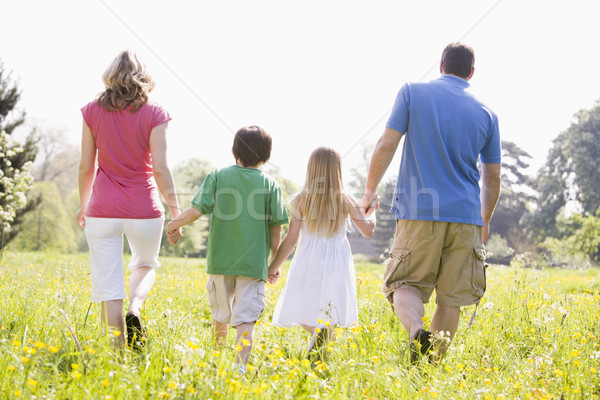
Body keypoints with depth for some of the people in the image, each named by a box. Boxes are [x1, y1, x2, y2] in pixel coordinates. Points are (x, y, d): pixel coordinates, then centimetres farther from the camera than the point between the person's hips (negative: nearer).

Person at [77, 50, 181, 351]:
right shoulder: (154, 114, -5)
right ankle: (134, 310, -4)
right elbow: (160, 168, -10)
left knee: (107, 283, 5)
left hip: (103, 210, 1)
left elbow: (86, 167, 3)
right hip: (144, 210, -1)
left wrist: (83, 205, 18)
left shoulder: (93, 111, 1)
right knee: (146, 265, 25)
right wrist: (176, 211, -2)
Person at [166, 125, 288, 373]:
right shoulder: (270, 185, 0)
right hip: (254, 263, -1)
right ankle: (240, 367, -12)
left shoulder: (218, 177, -1)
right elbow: (276, 228, 0)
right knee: (245, 318, -1)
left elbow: (196, 210, -10)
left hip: (221, 260, 2)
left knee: (221, 315, 18)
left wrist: (175, 224, 9)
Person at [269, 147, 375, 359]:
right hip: (337, 264, 1)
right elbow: (368, 230, 8)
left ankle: (318, 330, -24)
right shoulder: (346, 201, -1)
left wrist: (273, 267, 6)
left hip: (309, 262, -1)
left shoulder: (302, 200, -5)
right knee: (330, 314, 12)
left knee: (303, 311, 6)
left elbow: (290, 239, -5)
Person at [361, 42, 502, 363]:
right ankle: (432, 363, 5)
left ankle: (416, 330, -25)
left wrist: (370, 191, 11)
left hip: (418, 211, -2)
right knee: (451, 298, 8)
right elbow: (492, 177, 14)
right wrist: (485, 221, 29)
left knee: (405, 284, 4)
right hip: (465, 216, 2)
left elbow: (387, 144, -2)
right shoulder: (486, 114, 10)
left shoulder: (412, 93, 3)